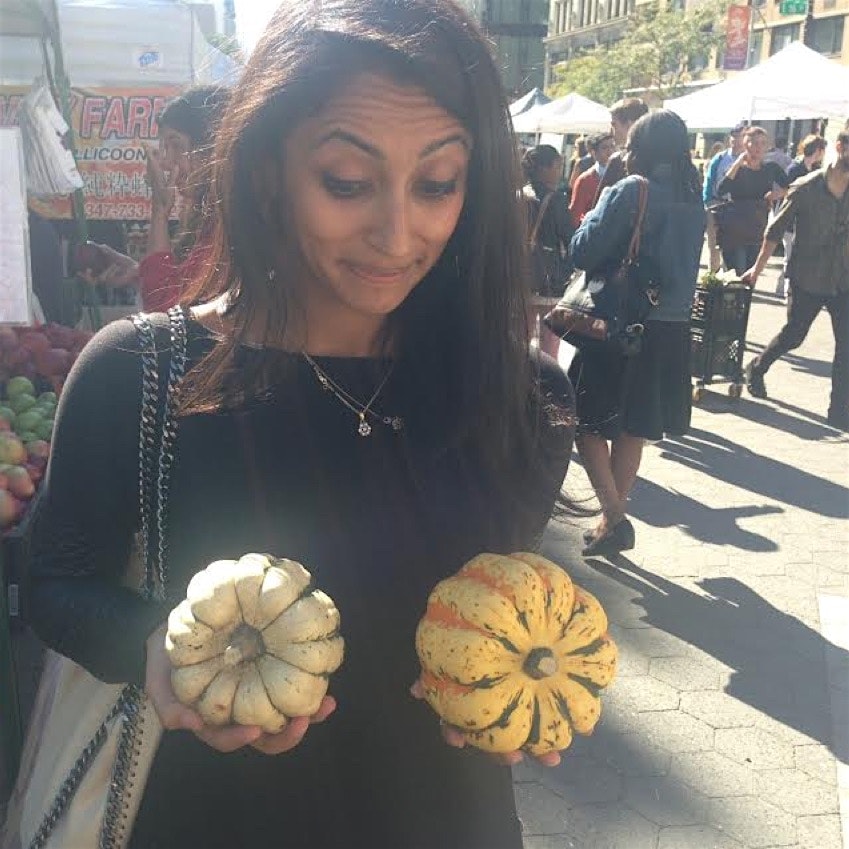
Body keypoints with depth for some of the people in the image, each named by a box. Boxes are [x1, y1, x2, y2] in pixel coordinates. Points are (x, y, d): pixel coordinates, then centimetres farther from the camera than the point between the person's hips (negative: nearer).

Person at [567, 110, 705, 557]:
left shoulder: (631, 191, -13)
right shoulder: (693, 200, 8)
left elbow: (583, 253, -13)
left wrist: (591, 220, 4)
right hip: (672, 330, 7)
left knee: (587, 423, 5)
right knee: (632, 430, 16)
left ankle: (614, 519, -3)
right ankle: (613, 520, 26)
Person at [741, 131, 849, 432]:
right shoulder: (806, 189, -11)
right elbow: (775, 231, -3)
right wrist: (758, 267, 0)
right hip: (807, 281, -3)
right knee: (793, 336, 10)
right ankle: (757, 368, 40)